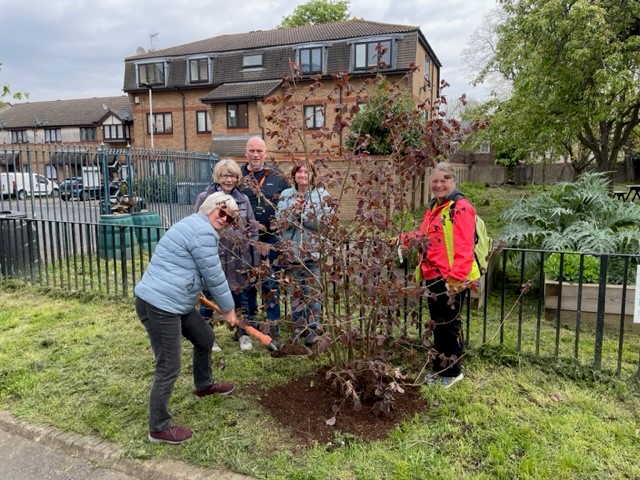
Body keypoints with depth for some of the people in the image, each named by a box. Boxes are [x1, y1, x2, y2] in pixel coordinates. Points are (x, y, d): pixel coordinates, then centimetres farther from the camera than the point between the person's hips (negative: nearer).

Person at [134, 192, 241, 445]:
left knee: (205, 337, 24)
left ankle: (204, 385, 46)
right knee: (169, 368, -2)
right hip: (159, 306, -11)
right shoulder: (203, 232, -16)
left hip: (172, 302, 11)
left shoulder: (195, 226, 19)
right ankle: (159, 427, 14)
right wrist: (228, 308, 0)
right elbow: (215, 277, -12)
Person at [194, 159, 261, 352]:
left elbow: (252, 230, 7)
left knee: (242, 299, 13)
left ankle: (243, 333, 30)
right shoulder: (205, 198, -4)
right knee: (209, 299, 10)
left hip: (239, 260, 3)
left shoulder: (243, 199, 6)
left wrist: (255, 261, 5)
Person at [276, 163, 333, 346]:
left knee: (313, 292, 0)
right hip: (291, 251, 3)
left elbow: (325, 221, -12)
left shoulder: (322, 194, -1)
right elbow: (280, 222, -2)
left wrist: (302, 212, -15)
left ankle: (313, 329, 11)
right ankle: (299, 328, 25)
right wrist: (295, 209, -18)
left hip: (314, 251, -3)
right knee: (295, 291, 12)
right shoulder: (286, 195, 7)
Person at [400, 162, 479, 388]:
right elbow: (425, 236, 23)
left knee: (448, 324, 3)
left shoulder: (461, 207, -12)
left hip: (451, 279, -9)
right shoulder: (434, 207, 17)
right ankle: (440, 368, 29)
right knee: (438, 324, 16)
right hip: (433, 276, 9)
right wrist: (403, 239, 8)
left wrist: (456, 278, -27)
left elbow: (464, 247, -21)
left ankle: (452, 371, 19)